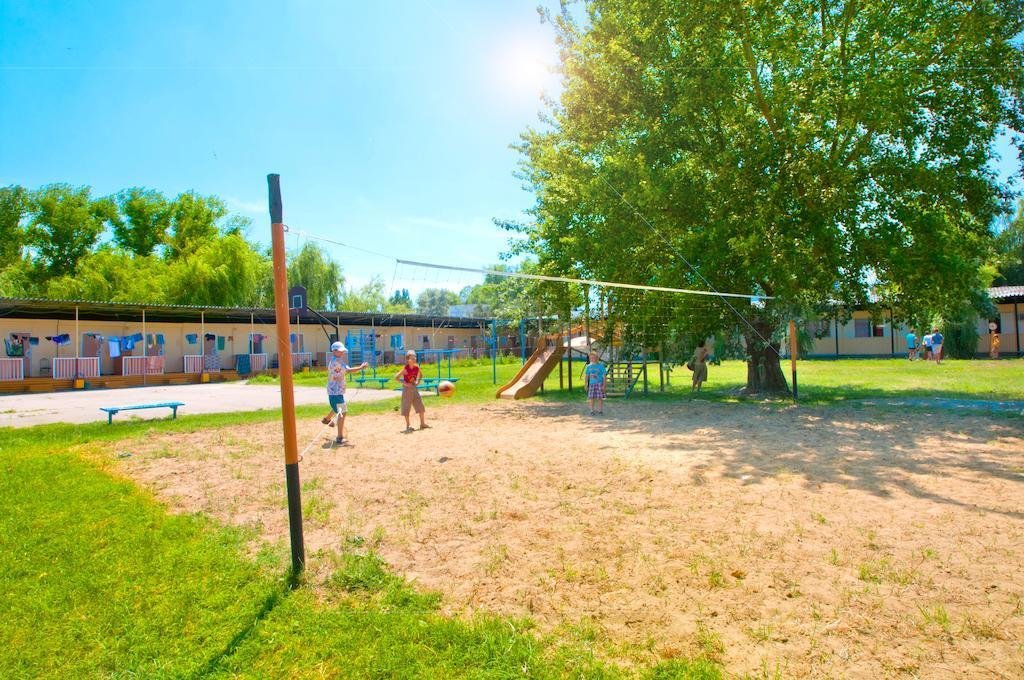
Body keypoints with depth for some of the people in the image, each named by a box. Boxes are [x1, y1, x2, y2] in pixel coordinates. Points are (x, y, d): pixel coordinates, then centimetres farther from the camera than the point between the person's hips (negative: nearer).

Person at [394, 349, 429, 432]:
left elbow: (421, 375, 19)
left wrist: (418, 382, 5)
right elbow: (396, 377, -15)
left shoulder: (417, 367, -1)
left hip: (415, 388, 5)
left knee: (420, 406, 5)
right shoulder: (405, 369, -16)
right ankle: (408, 425, 9)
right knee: (407, 407, 1)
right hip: (407, 389, -5)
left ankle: (422, 423, 14)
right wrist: (404, 383, -18)